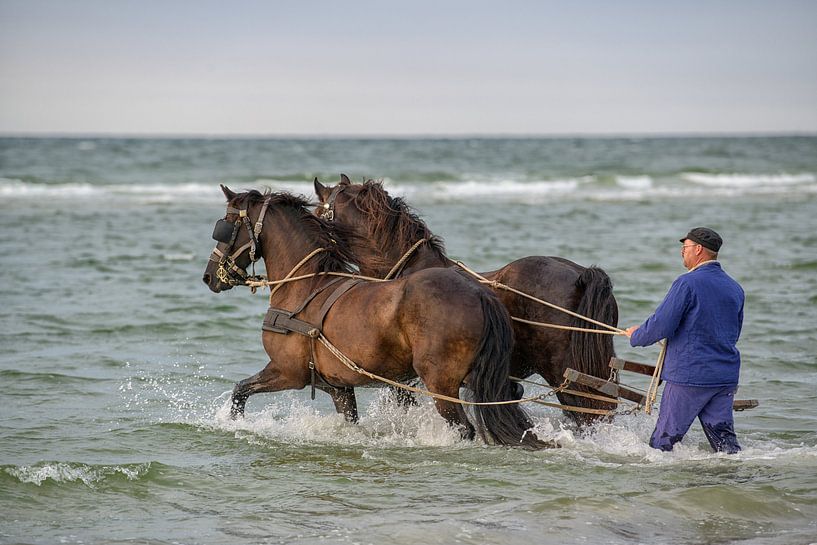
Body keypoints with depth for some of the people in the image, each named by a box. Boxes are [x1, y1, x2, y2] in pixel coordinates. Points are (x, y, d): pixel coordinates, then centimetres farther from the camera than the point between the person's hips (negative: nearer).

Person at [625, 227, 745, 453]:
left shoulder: (688, 283, -12)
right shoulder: (735, 288, 10)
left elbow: (660, 326, -15)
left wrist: (635, 336, 4)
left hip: (689, 375, -7)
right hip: (726, 376, 7)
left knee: (664, 439, 3)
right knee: (723, 436, 6)